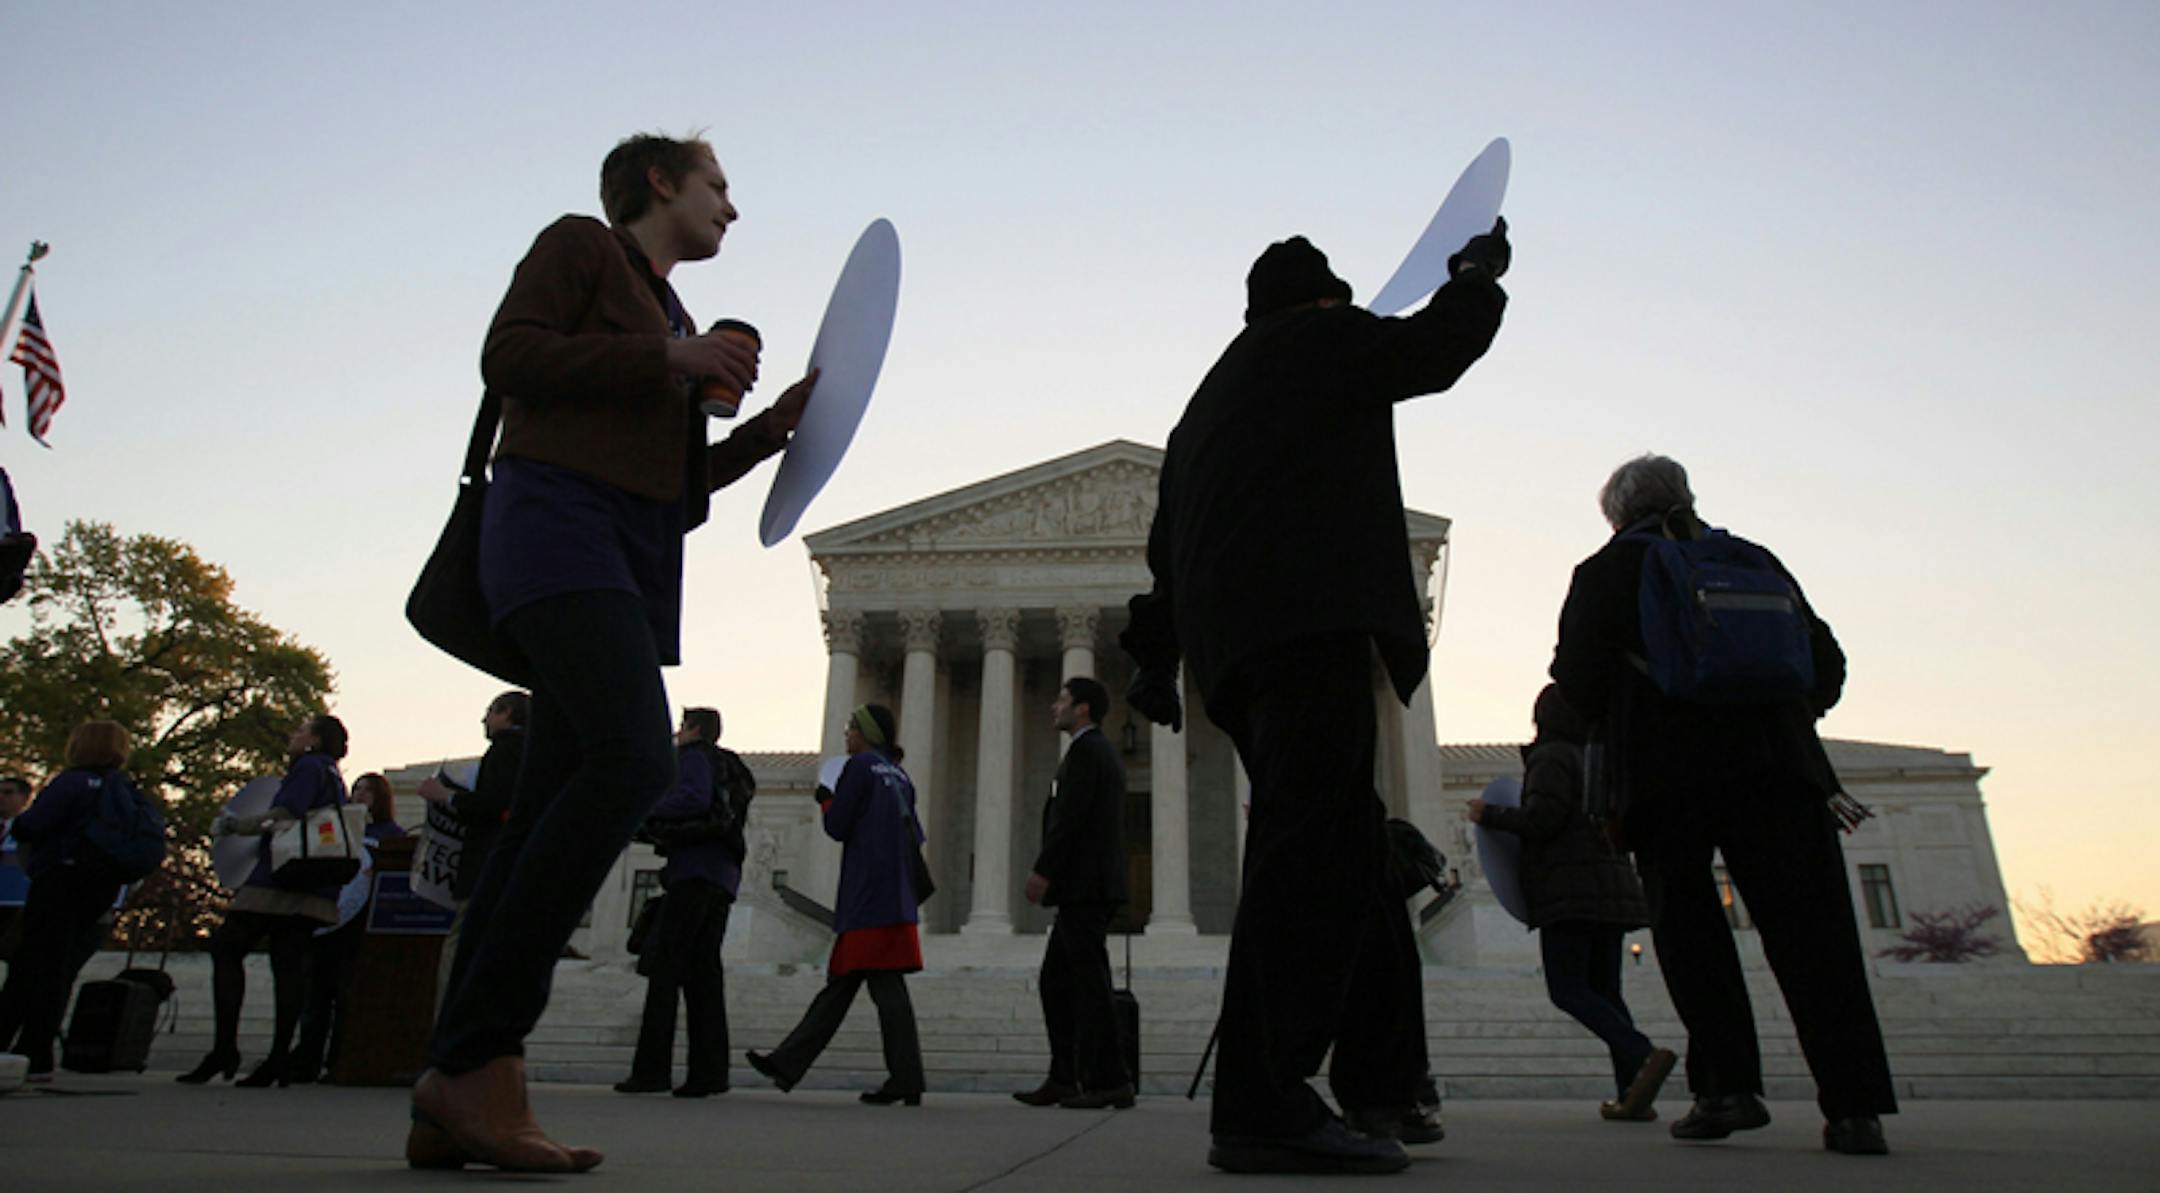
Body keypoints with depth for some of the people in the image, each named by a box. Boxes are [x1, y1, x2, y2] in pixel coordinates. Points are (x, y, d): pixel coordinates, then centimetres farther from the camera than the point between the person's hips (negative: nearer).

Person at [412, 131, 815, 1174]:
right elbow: (508, 356, -5)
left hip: (637, 559, 8)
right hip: (558, 521, -8)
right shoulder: (578, 244, 10)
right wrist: (663, 358, -7)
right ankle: (479, 1057, -25)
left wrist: (772, 426, 15)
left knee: (550, 812, -2)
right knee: (632, 758, -28)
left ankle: (449, 1106, -3)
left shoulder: (672, 318, 29)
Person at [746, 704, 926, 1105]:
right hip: (896, 899, 9)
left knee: (887, 988, -7)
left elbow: (836, 827, -8)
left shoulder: (860, 767, -6)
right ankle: (787, 1064, 12)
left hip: (869, 900, -8)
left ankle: (906, 1081, -6)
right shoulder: (900, 776, 17)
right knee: (840, 983, 8)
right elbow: (916, 838, 18)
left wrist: (826, 799, 10)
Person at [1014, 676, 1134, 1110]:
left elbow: (1069, 818, -19)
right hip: (1086, 890, 10)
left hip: (1084, 887, -10)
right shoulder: (1103, 752, 20)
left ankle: (1109, 1082, -3)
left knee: (1090, 984, -7)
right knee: (1056, 982, 12)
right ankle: (1065, 1078, 14)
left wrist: (1043, 871, -17)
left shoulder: (1085, 750, -10)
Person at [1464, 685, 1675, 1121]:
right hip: (1612, 884, 8)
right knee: (1605, 990, 7)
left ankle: (1644, 1054, -27)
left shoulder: (1550, 757, -4)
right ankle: (1632, 1093, -2)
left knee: (1567, 988, -9)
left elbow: (1542, 818, -15)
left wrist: (1488, 815, -2)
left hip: (1570, 888, -8)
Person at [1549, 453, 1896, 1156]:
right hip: (1775, 765, 3)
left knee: (1687, 923, 4)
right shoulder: (1755, 561, 19)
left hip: (1666, 773, -2)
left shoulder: (1605, 571, 9)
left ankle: (1727, 1085, -5)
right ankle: (1854, 1103, -6)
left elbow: (1576, 683, 0)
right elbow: (1825, 664, 16)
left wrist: (1616, 730, 19)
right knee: (1809, 927, 1)